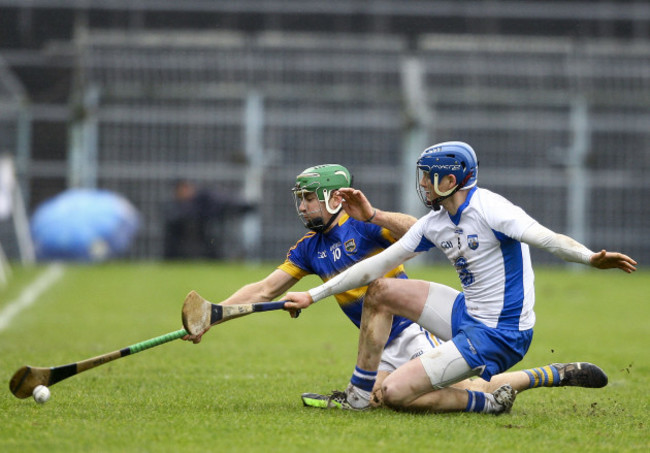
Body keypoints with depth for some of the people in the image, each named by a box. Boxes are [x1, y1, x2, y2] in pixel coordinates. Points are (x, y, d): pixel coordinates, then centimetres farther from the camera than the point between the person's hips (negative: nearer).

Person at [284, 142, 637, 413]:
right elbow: (378, 264, 13)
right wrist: (312, 296, 12)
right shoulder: (434, 224, 8)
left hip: (498, 335, -9)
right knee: (379, 292, 11)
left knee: (395, 393, -14)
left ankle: (489, 402, -4)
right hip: (467, 315, 9)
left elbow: (546, 238, -29)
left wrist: (591, 258, -49)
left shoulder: (488, 209, -18)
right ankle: (358, 395, 15)